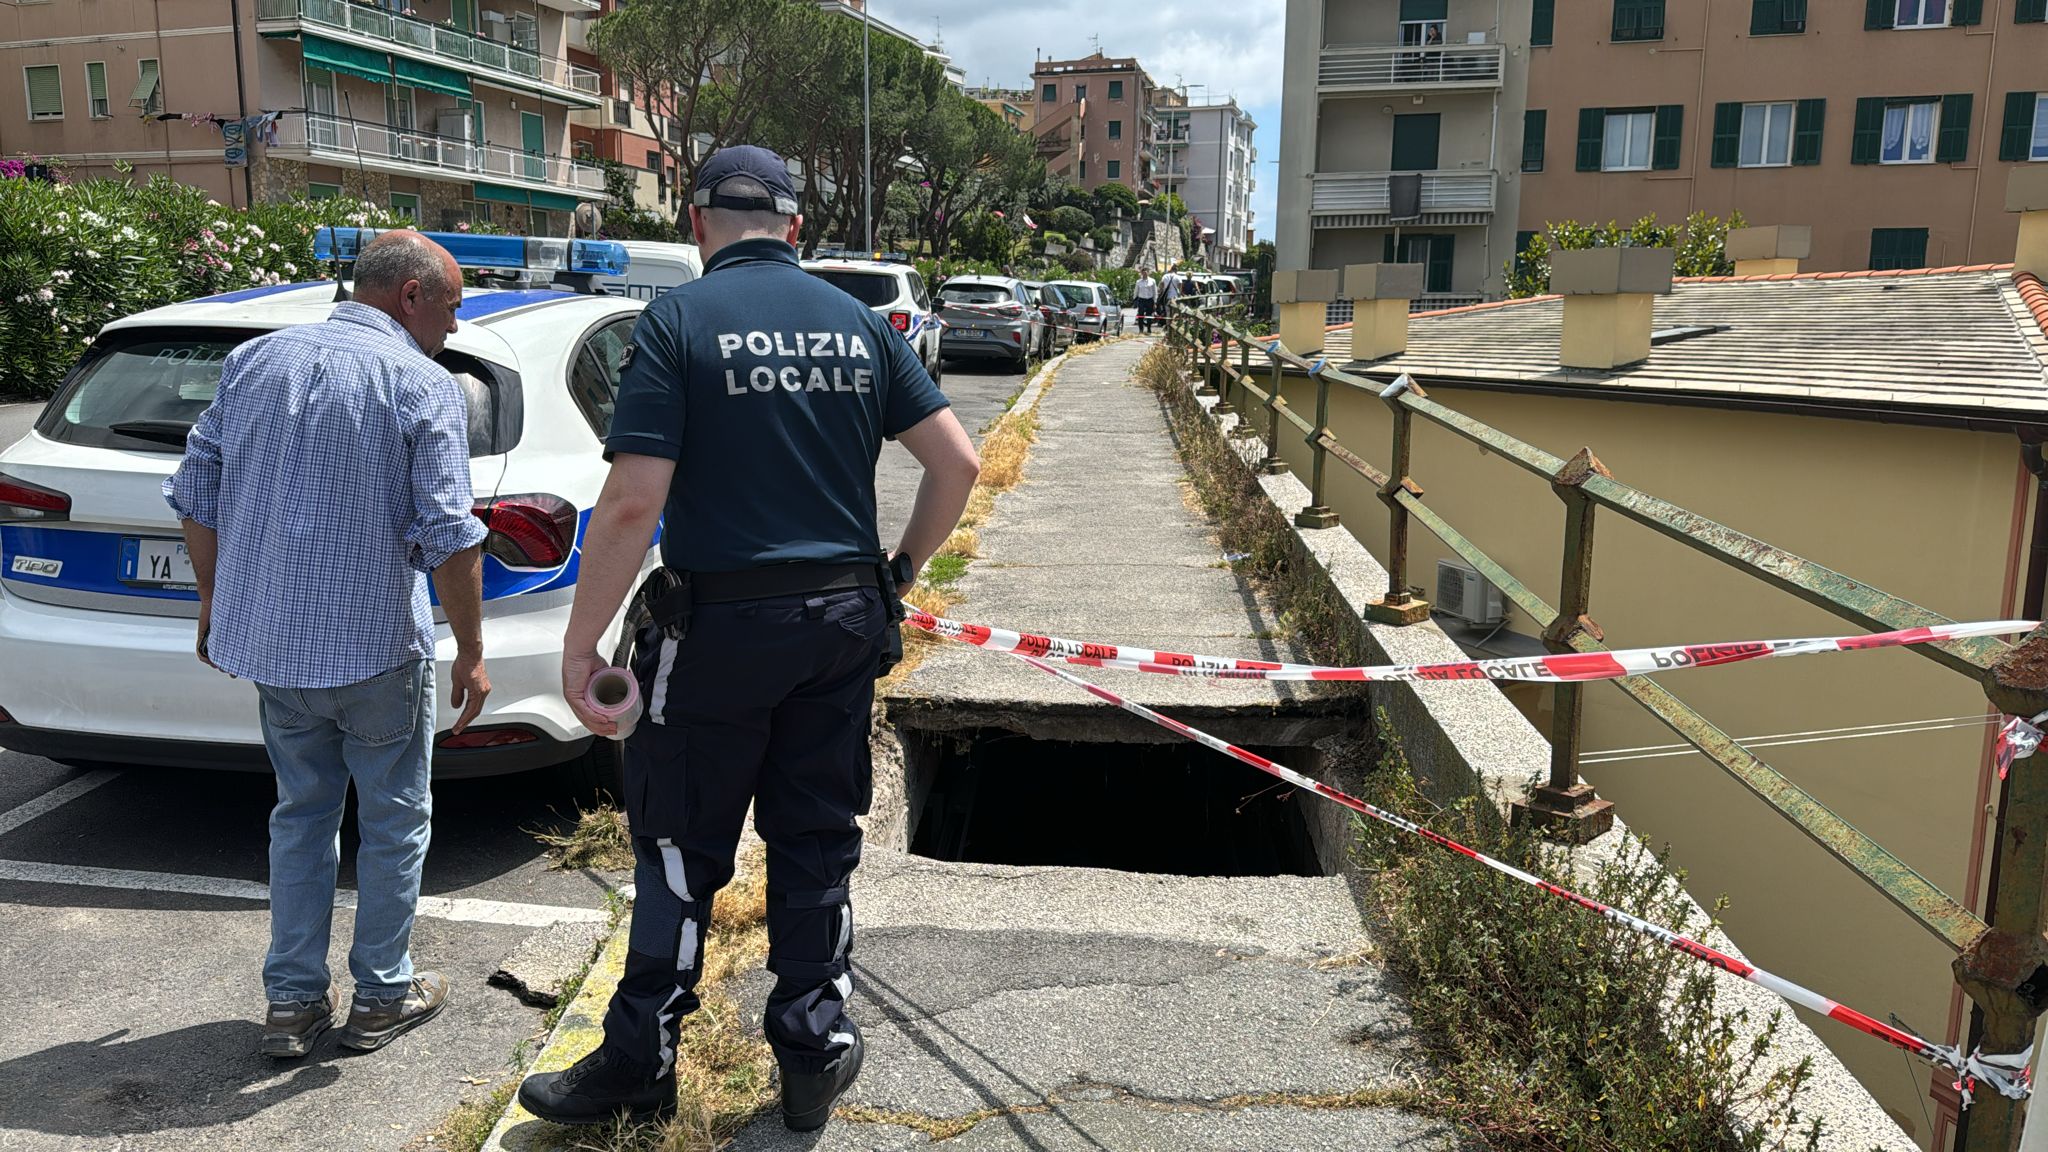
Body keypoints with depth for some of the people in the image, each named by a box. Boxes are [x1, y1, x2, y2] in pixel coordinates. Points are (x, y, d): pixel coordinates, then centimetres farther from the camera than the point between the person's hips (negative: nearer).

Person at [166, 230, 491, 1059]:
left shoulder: (254, 361, 6)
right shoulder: (422, 386, -11)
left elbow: (195, 494, 9)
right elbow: (449, 536, -16)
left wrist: (213, 601, 20)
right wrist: (471, 654, -8)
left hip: (267, 640, 6)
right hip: (377, 647, -5)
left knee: (301, 813, 18)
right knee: (393, 820, 11)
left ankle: (293, 1001, 23)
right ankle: (382, 997, 21)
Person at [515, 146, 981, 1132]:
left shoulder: (677, 322, -9)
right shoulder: (858, 323, 5)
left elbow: (631, 503, -17)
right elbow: (957, 463, 3)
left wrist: (580, 643, -10)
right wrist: (903, 568, 15)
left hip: (720, 626, -4)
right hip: (842, 619, 4)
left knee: (680, 849, 10)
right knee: (816, 844, 15)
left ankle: (640, 1064, 25)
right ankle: (814, 1054, 27)